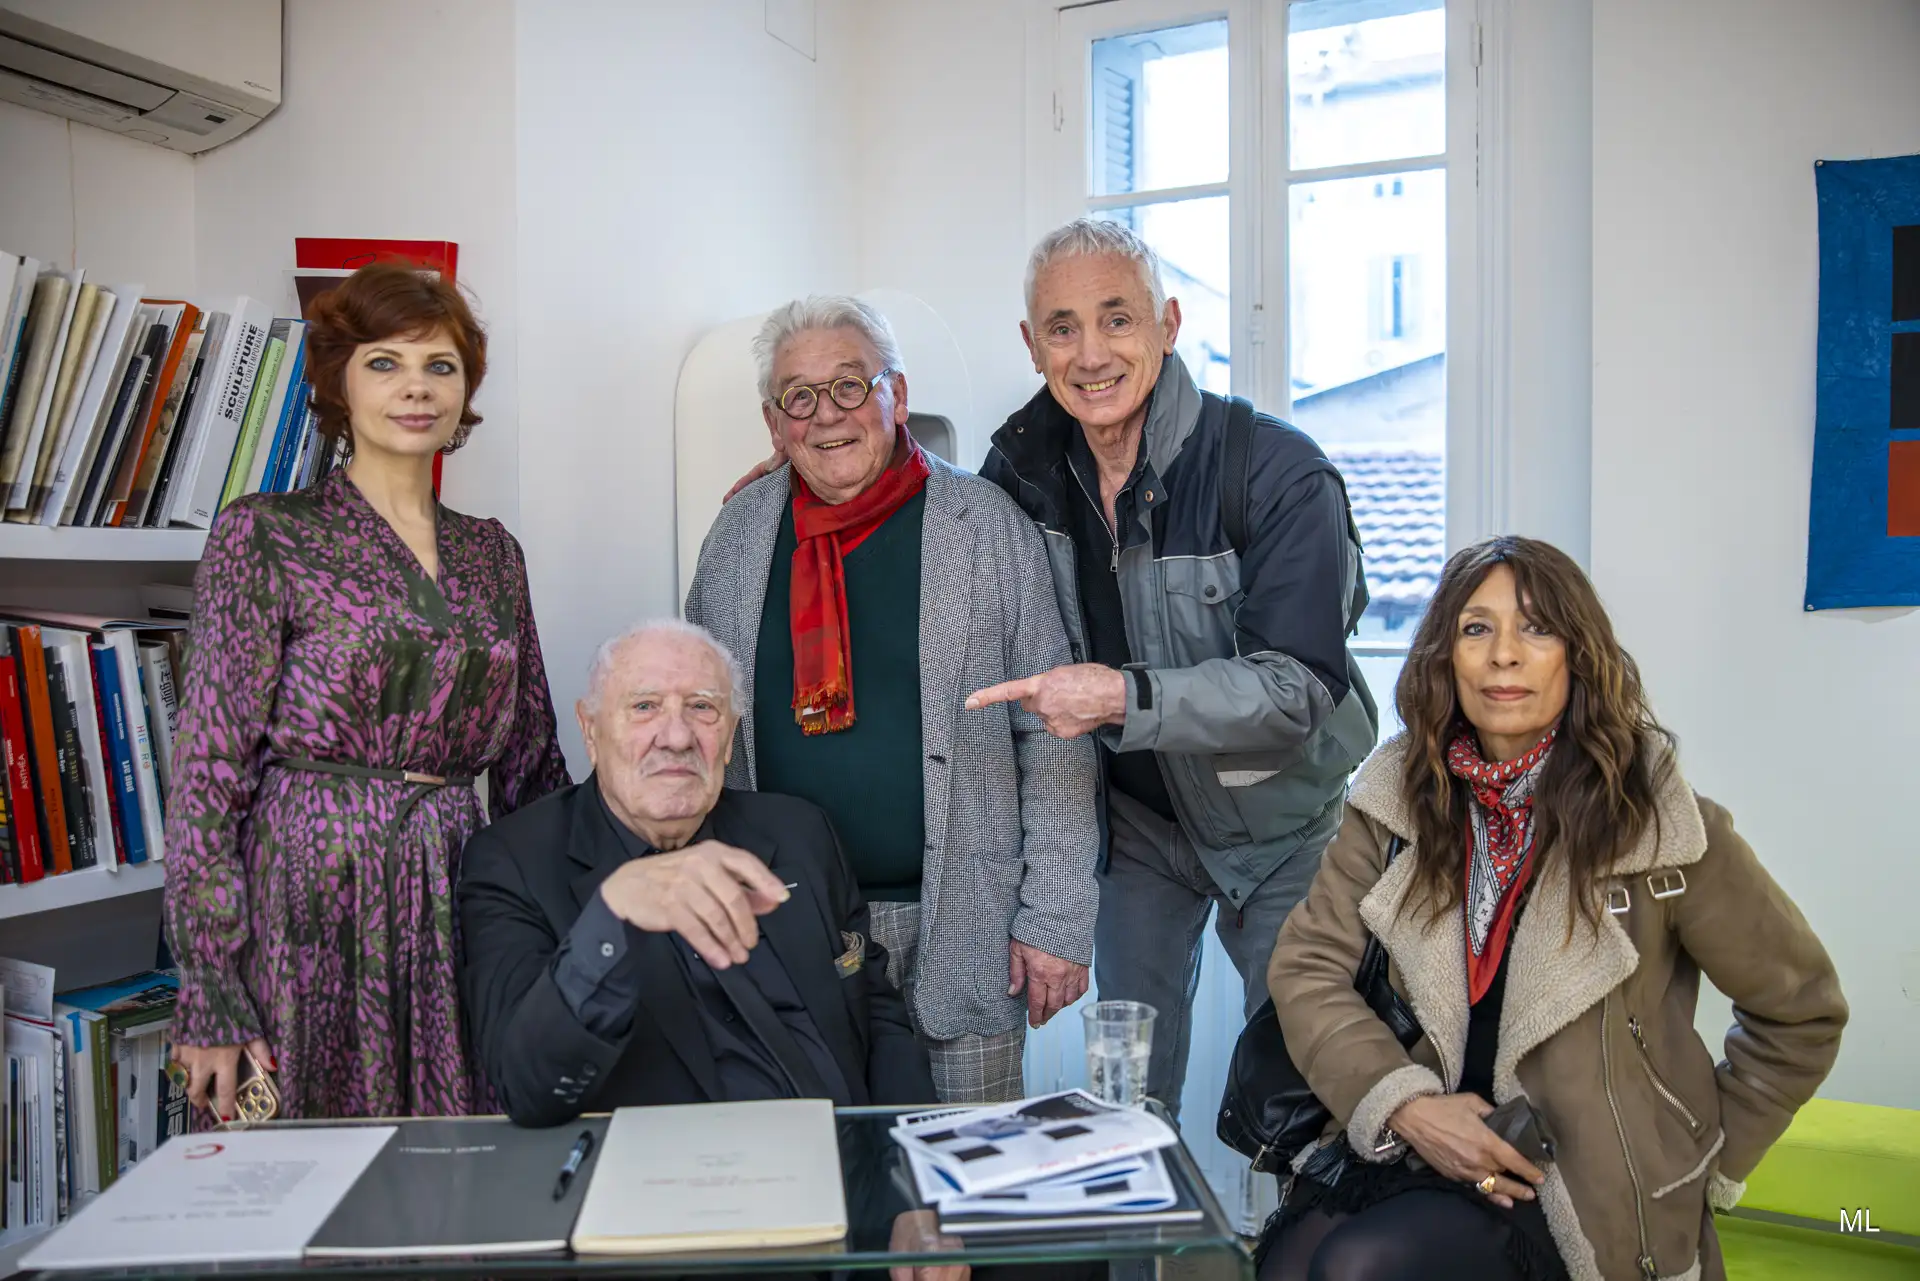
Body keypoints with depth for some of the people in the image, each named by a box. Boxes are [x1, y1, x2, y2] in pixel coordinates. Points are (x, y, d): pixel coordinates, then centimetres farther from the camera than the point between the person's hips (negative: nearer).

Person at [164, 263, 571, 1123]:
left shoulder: (491, 553, 11)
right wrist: (212, 1001, -11)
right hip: (309, 903, -4)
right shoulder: (262, 538, -2)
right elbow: (207, 769, -6)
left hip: (457, 908, 4)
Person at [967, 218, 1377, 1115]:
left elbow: (1299, 688, -29)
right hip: (1137, 815, 4)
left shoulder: (1277, 472, -25)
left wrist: (1124, 696, -40)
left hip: (1279, 820, -3)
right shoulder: (1026, 464, -9)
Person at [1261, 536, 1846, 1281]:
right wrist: (1404, 1105, -16)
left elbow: (1801, 1012, 1)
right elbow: (1305, 965, -2)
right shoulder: (1400, 797, -3)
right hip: (1435, 1134, 4)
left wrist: (1707, 1169, 2)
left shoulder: (1657, 824, -12)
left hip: (1590, 1188, -3)